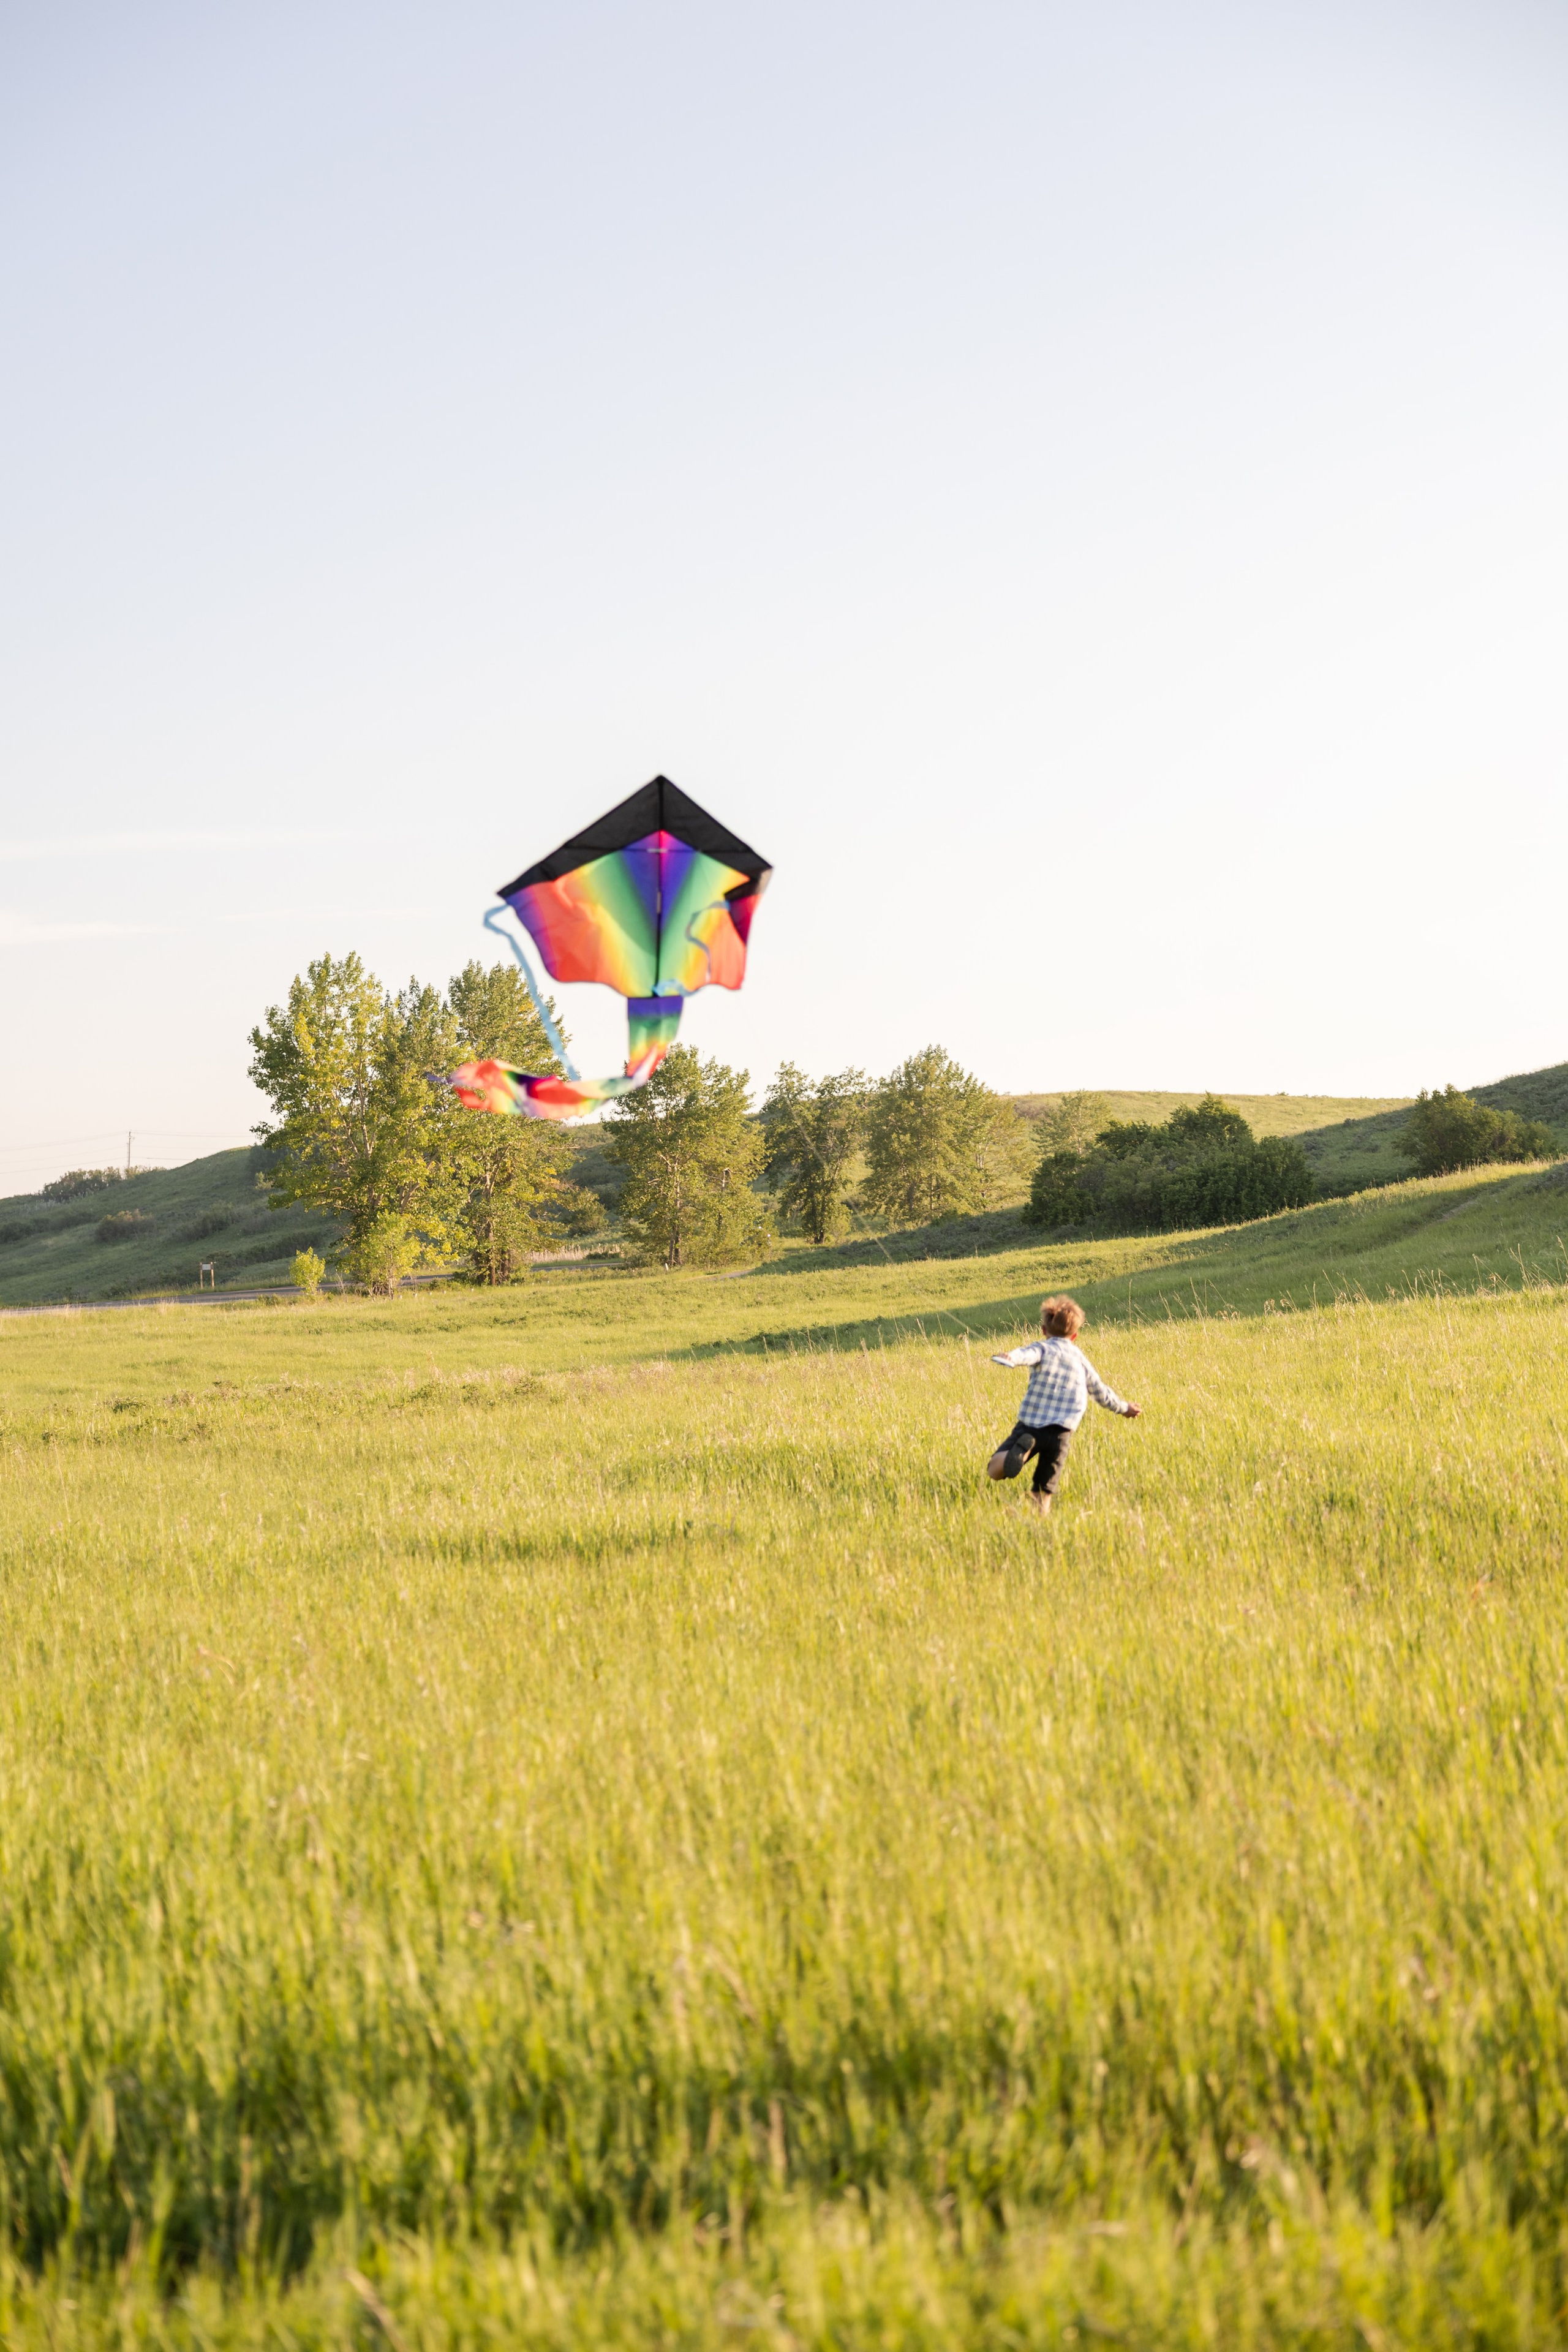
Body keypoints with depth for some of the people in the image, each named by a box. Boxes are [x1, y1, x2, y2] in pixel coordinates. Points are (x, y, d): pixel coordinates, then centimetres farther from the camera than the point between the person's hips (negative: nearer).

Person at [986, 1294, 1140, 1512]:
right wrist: (1125, 1408, 50)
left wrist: (1012, 1358, -41)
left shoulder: (1042, 1348, 6)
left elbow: (1028, 1354, -20)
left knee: (994, 1471, 0)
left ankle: (1021, 1450, -29)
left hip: (1030, 1426, -3)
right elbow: (1101, 1394, 31)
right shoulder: (1080, 1359, 18)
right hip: (1061, 1433, 3)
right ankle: (1041, 1509, -24)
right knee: (1044, 1491, 10)